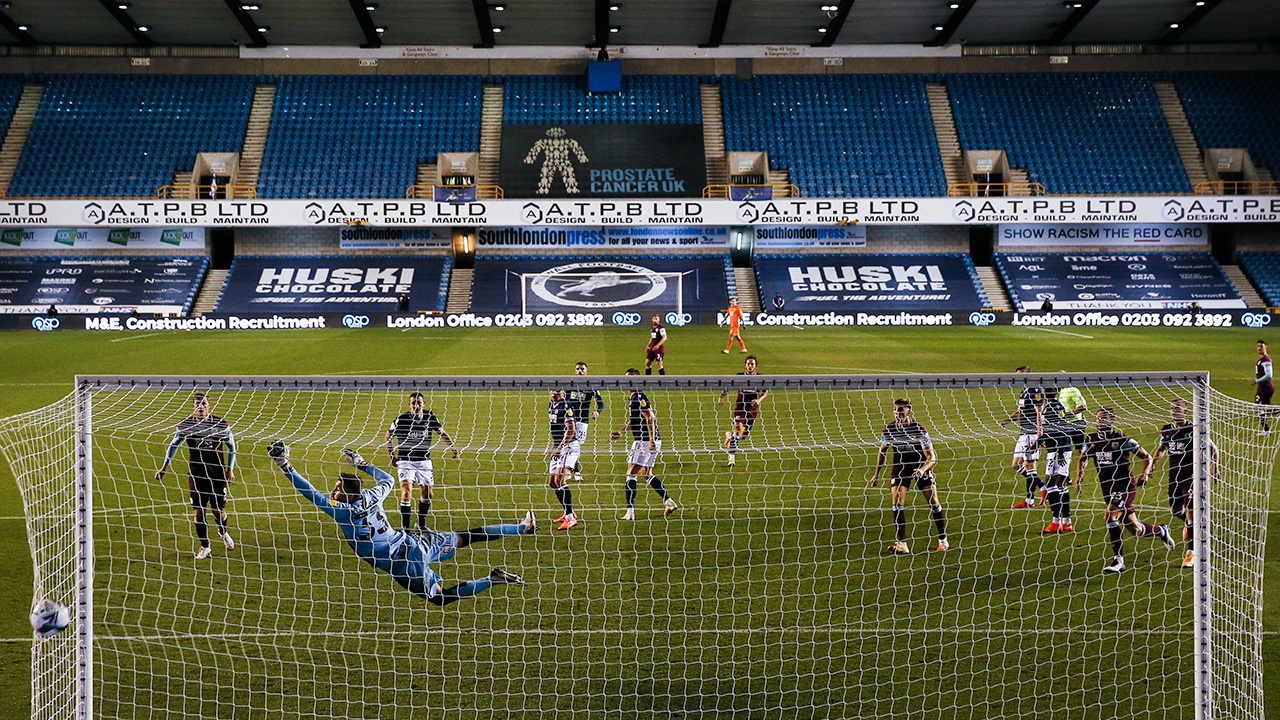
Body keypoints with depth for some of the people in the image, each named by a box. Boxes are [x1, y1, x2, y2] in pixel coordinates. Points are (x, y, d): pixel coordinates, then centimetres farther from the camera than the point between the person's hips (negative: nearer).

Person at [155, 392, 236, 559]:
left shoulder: (220, 424, -3)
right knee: (199, 511, 0)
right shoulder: (185, 426, -1)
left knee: (219, 510, 2)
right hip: (196, 474, 1)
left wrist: (231, 469, 4)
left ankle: (223, 532, 35)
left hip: (218, 474, -1)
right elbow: (173, 445, 15)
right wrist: (164, 467, 13)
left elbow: (231, 446, 8)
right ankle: (205, 547, 16)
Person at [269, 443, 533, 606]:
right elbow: (388, 479, 23)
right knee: (464, 538, 20)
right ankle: (523, 527, 22)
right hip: (414, 544, 6)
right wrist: (362, 464, 30)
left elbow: (312, 493, -15)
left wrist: (285, 466, -15)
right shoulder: (371, 497, 1)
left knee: (443, 597, 7)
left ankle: (494, 579, -12)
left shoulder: (343, 512, -15)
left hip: (401, 566, -6)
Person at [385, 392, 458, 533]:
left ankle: (421, 524, 33)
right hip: (405, 461, -4)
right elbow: (389, 435, 1)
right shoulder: (402, 419, -14)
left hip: (424, 460, 4)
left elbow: (442, 432, 11)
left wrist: (453, 446, 1)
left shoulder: (430, 417, -6)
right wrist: (392, 456, -2)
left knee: (428, 495, 11)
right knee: (406, 492, -17)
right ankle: (406, 529, -14)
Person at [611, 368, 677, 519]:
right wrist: (621, 432, 23)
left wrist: (651, 440, -25)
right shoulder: (632, 397, 18)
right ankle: (669, 502, 18)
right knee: (647, 474, 16)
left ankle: (630, 511, -7)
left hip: (645, 441, -10)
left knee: (631, 474, -7)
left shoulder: (639, 396, -13)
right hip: (651, 441, 10)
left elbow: (650, 418, -21)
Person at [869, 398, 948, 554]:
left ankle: (943, 540, 20)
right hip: (900, 466, 2)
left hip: (921, 466, -2)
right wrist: (877, 473, 9)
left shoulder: (920, 430, -20)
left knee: (933, 502, 0)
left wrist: (922, 469, -37)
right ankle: (901, 544, -11)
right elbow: (882, 451, 8)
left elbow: (931, 457, -18)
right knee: (897, 503, -13)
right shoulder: (888, 430, -11)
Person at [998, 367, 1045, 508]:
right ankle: (1043, 487, 18)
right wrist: (1008, 419, 11)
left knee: (1029, 465, -5)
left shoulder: (1035, 392, -12)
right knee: (1017, 465, 11)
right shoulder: (1023, 392, 17)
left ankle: (1029, 501, 2)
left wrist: (1039, 435, -21)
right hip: (1023, 434, 10)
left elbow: (1040, 414, -17)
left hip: (1032, 434, -10)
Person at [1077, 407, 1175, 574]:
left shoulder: (1123, 440, -8)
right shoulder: (1091, 440, 4)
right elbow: (1084, 458, 19)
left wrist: (1144, 474, -16)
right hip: (1108, 489, 5)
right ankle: (1161, 531, 40)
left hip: (1125, 486, -5)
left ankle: (1118, 560, -15)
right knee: (1135, 529, 9)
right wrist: (1080, 472, 1)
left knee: (1110, 516, -24)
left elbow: (1147, 457, 1)